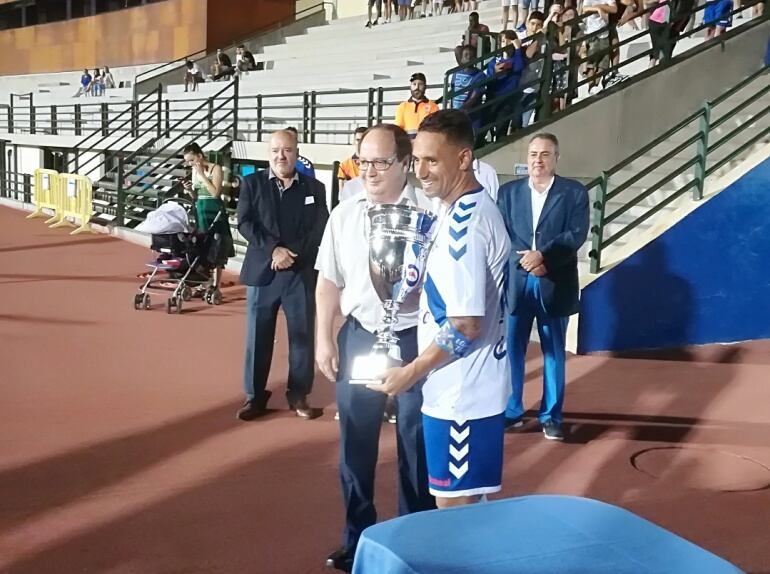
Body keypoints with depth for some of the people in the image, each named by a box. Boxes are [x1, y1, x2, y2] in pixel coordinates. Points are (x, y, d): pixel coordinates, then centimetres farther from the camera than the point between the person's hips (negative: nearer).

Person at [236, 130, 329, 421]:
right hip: (262, 272, 0)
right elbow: (245, 223, -4)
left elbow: (320, 231, -1)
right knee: (258, 337, 5)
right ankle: (255, 396, 17)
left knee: (303, 336, 5)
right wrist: (274, 249, -16)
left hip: (301, 274, 1)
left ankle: (299, 396, 18)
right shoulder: (251, 183, 5)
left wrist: (291, 254, -14)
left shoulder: (314, 188, 6)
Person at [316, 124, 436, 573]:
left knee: (416, 444, 10)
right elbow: (329, 282, 8)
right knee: (355, 444, 15)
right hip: (358, 337, 4)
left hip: (414, 341, -4)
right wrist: (324, 339, 5)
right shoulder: (344, 216, 2)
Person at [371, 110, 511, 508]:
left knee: (455, 507, 2)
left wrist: (410, 373, -15)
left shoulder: (464, 223, -22)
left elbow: (465, 325, -23)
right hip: (464, 386, 10)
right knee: (467, 505, 19)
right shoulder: (469, 208, 9)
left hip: (461, 393, -10)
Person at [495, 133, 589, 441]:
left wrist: (543, 255, -19)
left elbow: (577, 233, -8)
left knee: (554, 353, 7)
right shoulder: (508, 192, 7)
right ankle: (511, 412, 19)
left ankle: (551, 416, 17)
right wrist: (525, 260, -16)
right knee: (510, 349, 6)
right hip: (515, 283, 1)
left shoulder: (574, 192, 2)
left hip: (555, 284, -1)